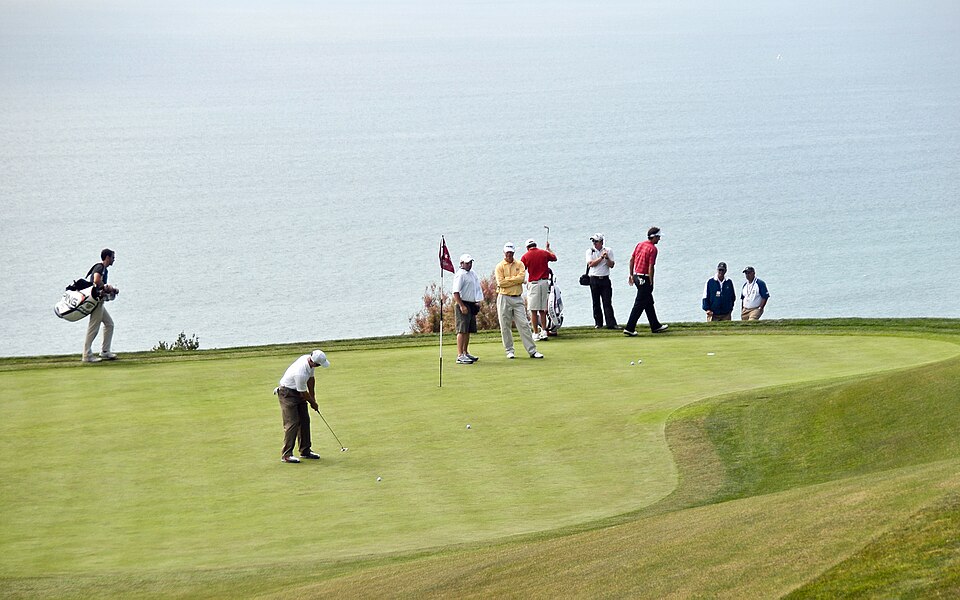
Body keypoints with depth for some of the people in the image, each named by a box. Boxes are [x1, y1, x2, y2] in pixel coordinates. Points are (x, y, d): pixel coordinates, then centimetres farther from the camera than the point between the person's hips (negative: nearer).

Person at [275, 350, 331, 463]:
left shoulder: (309, 359, -9)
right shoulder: (301, 373, -35)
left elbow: (311, 379, 8)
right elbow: (303, 393, -20)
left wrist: (313, 398, 11)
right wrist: (313, 403, -3)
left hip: (298, 392, 9)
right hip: (287, 393, -9)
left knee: (305, 421, 9)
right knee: (292, 423, -13)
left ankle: (305, 451, 17)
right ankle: (286, 455, -10)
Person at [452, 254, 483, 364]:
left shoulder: (472, 273, 16)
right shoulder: (460, 275, -12)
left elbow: (477, 288, 25)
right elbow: (456, 292, -19)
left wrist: (477, 303, 16)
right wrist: (461, 306, -23)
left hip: (471, 304, 9)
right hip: (463, 304, -9)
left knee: (468, 330, 14)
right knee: (462, 330, -12)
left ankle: (466, 353, 24)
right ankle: (460, 356, -15)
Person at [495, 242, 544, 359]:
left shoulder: (519, 264, 10)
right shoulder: (500, 266, 2)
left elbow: (521, 277, -8)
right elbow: (501, 283, -11)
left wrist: (508, 280, -9)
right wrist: (515, 280, -7)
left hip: (517, 298, 2)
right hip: (504, 298, -2)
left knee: (524, 324, -2)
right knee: (505, 326, 2)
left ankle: (532, 351, -2)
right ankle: (509, 351, 12)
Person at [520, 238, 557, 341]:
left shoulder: (525, 256, -3)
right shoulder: (544, 253, 8)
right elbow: (554, 258, 29)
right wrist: (548, 248, 44)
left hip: (533, 283, -4)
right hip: (544, 282, 4)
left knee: (534, 310, -1)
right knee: (543, 310, 11)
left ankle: (536, 333, -1)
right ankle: (544, 331, 7)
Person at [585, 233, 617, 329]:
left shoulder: (608, 251, 7)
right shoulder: (590, 251, 6)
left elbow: (611, 265, 2)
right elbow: (591, 264, -9)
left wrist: (607, 258, -16)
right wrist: (601, 257, -12)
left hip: (605, 279, -1)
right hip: (594, 279, 1)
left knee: (607, 302, -6)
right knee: (596, 303, 4)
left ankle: (611, 324, -11)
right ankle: (598, 323, 11)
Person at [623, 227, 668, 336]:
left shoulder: (640, 245, 8)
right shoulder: (653, 249, -16)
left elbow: (631, 260, 13)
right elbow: (651, 267, -19)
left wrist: (631, 275, 20)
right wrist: (651, 283, -14)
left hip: (636, 277, 9)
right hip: (644, 279, -9)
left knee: (649, 303, 19)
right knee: (639, 305, -4)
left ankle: (655, 326, 28)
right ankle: (629, 328, -6)